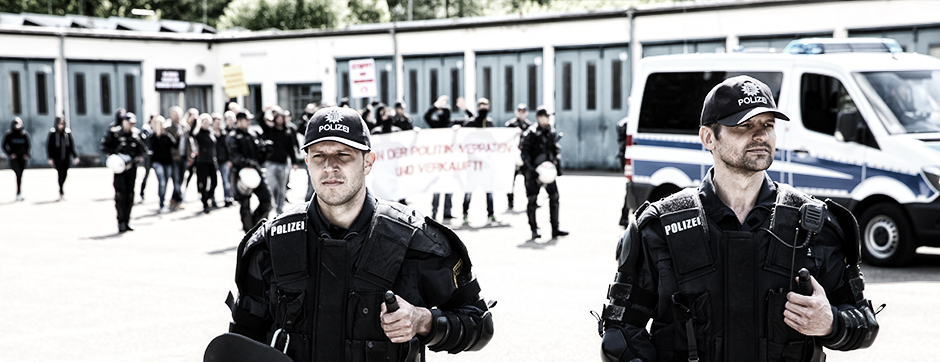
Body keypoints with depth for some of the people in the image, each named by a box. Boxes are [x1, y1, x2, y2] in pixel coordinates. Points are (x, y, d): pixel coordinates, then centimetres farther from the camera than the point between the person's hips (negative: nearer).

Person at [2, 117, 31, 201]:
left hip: (22, 158, 3)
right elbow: (4, 146, 5)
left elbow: (29, 145, 15)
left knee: (20, 175, 8)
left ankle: (18, 194, 18)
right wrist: (10, 154, -8)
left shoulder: (25, 134, 4)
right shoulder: (9, 135, -1)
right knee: (18, 174, -18)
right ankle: (19, 193, -22)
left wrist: (27, 154, 1)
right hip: (14, 158, -3)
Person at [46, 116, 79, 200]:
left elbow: (72, 145, 9)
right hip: (57, 158, -3)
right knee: (61, 174, -9)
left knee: (64, 174, 6)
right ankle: (61, 193, -2)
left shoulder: (67, 132, 5)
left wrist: (75, 156, 6)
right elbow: (49, 145, -3)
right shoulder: (53, 133, -4)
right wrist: (50, 158, -8)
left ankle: (61, 190, 28)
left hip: (66, 158, 3)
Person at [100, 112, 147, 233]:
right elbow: (104, 146, -3)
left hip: (131, 167, 4)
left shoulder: (136, 134, 5)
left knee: (130, 194, 6)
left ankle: (127, 221, 16)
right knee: (120, 194, -11)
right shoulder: (114, 133, -5)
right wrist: (116, 153, -15)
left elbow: (143, 151, 6)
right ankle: (121, 222, -6)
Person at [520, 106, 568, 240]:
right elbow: (524, 152, -11)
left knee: (554, 197, 3)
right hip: (534, 172, -6)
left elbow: (556, 150, 19)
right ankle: (534, 230, 8)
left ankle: (555, 229, 10)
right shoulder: (531, 133, -9)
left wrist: (558, 165, 11)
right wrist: (530, 167, -18)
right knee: (532, 200, 0)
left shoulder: (552, 132, 9)